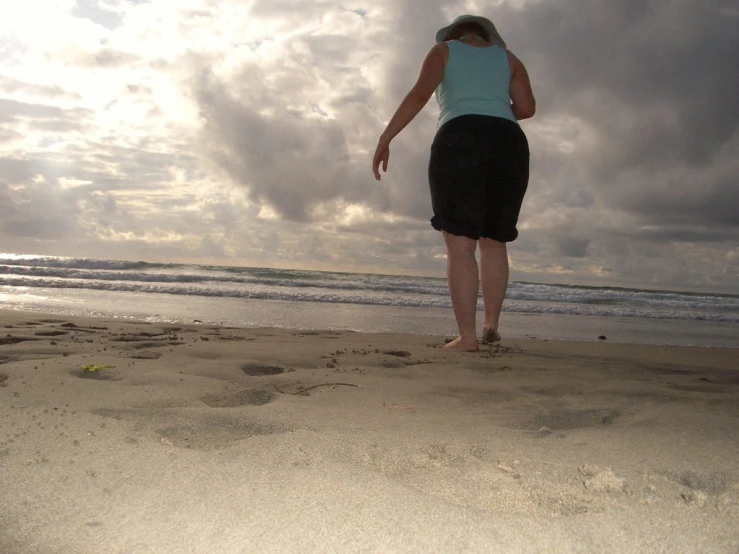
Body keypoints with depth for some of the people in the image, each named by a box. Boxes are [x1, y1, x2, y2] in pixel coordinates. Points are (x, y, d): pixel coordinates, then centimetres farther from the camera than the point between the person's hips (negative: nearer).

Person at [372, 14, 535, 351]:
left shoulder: (443, 50, 18)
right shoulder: (506, 56, 25)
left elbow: (419, 94, -1)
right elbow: (527, 107, 12)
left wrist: (385, 138, -3)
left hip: (460, 143, -3)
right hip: (509, 145, 4)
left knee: (460, 244, -8)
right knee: (494, 241, 13)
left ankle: (467, 336, -15)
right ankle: (492, 325, 9)